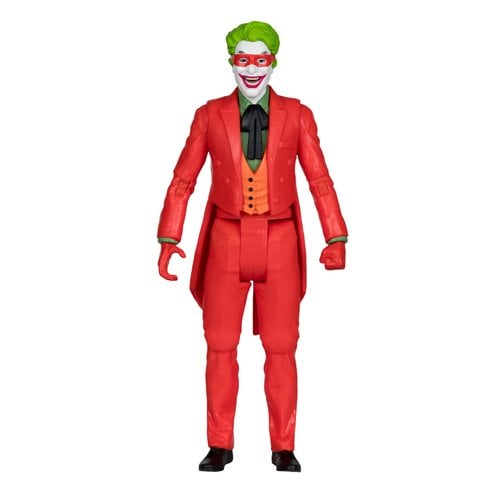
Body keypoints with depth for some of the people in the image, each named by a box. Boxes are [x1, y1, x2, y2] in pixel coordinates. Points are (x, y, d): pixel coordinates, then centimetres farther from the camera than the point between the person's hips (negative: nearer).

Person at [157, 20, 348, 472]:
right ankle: (221, 445, 17)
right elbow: (183, 181, 2)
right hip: (227, 241, 1)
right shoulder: (210, 115, 2)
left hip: (280, 243, 0)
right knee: (220, 346, 3)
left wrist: (337, 240, -8)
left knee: (281, 349, 3)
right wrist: (168, 240, -7)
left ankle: (283, 448, 15)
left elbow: (320, 180, 0)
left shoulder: (297, 115, 1)